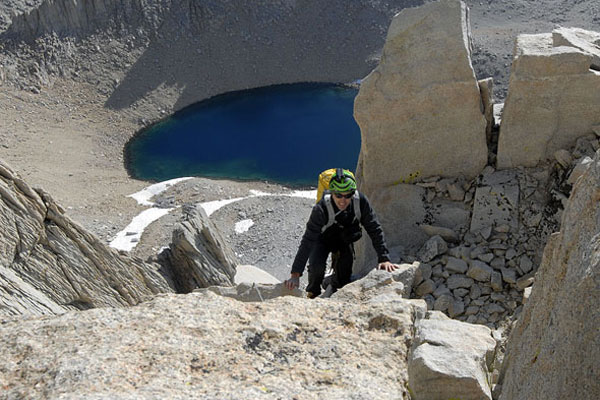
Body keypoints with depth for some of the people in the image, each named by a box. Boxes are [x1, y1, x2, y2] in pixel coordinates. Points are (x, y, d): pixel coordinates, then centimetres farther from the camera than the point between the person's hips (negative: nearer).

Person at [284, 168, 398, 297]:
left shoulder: (361, 202, -30)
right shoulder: (322, 208, -37)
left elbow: (375, 230, -20)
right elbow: (308, 241, -38)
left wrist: (384, 259, -25)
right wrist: (295, 274, -41)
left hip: (345, 240, 3)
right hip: (323, 239, -3)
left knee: (345, 272, -7)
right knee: (316, 266, -25)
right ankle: (313, 294, 6)